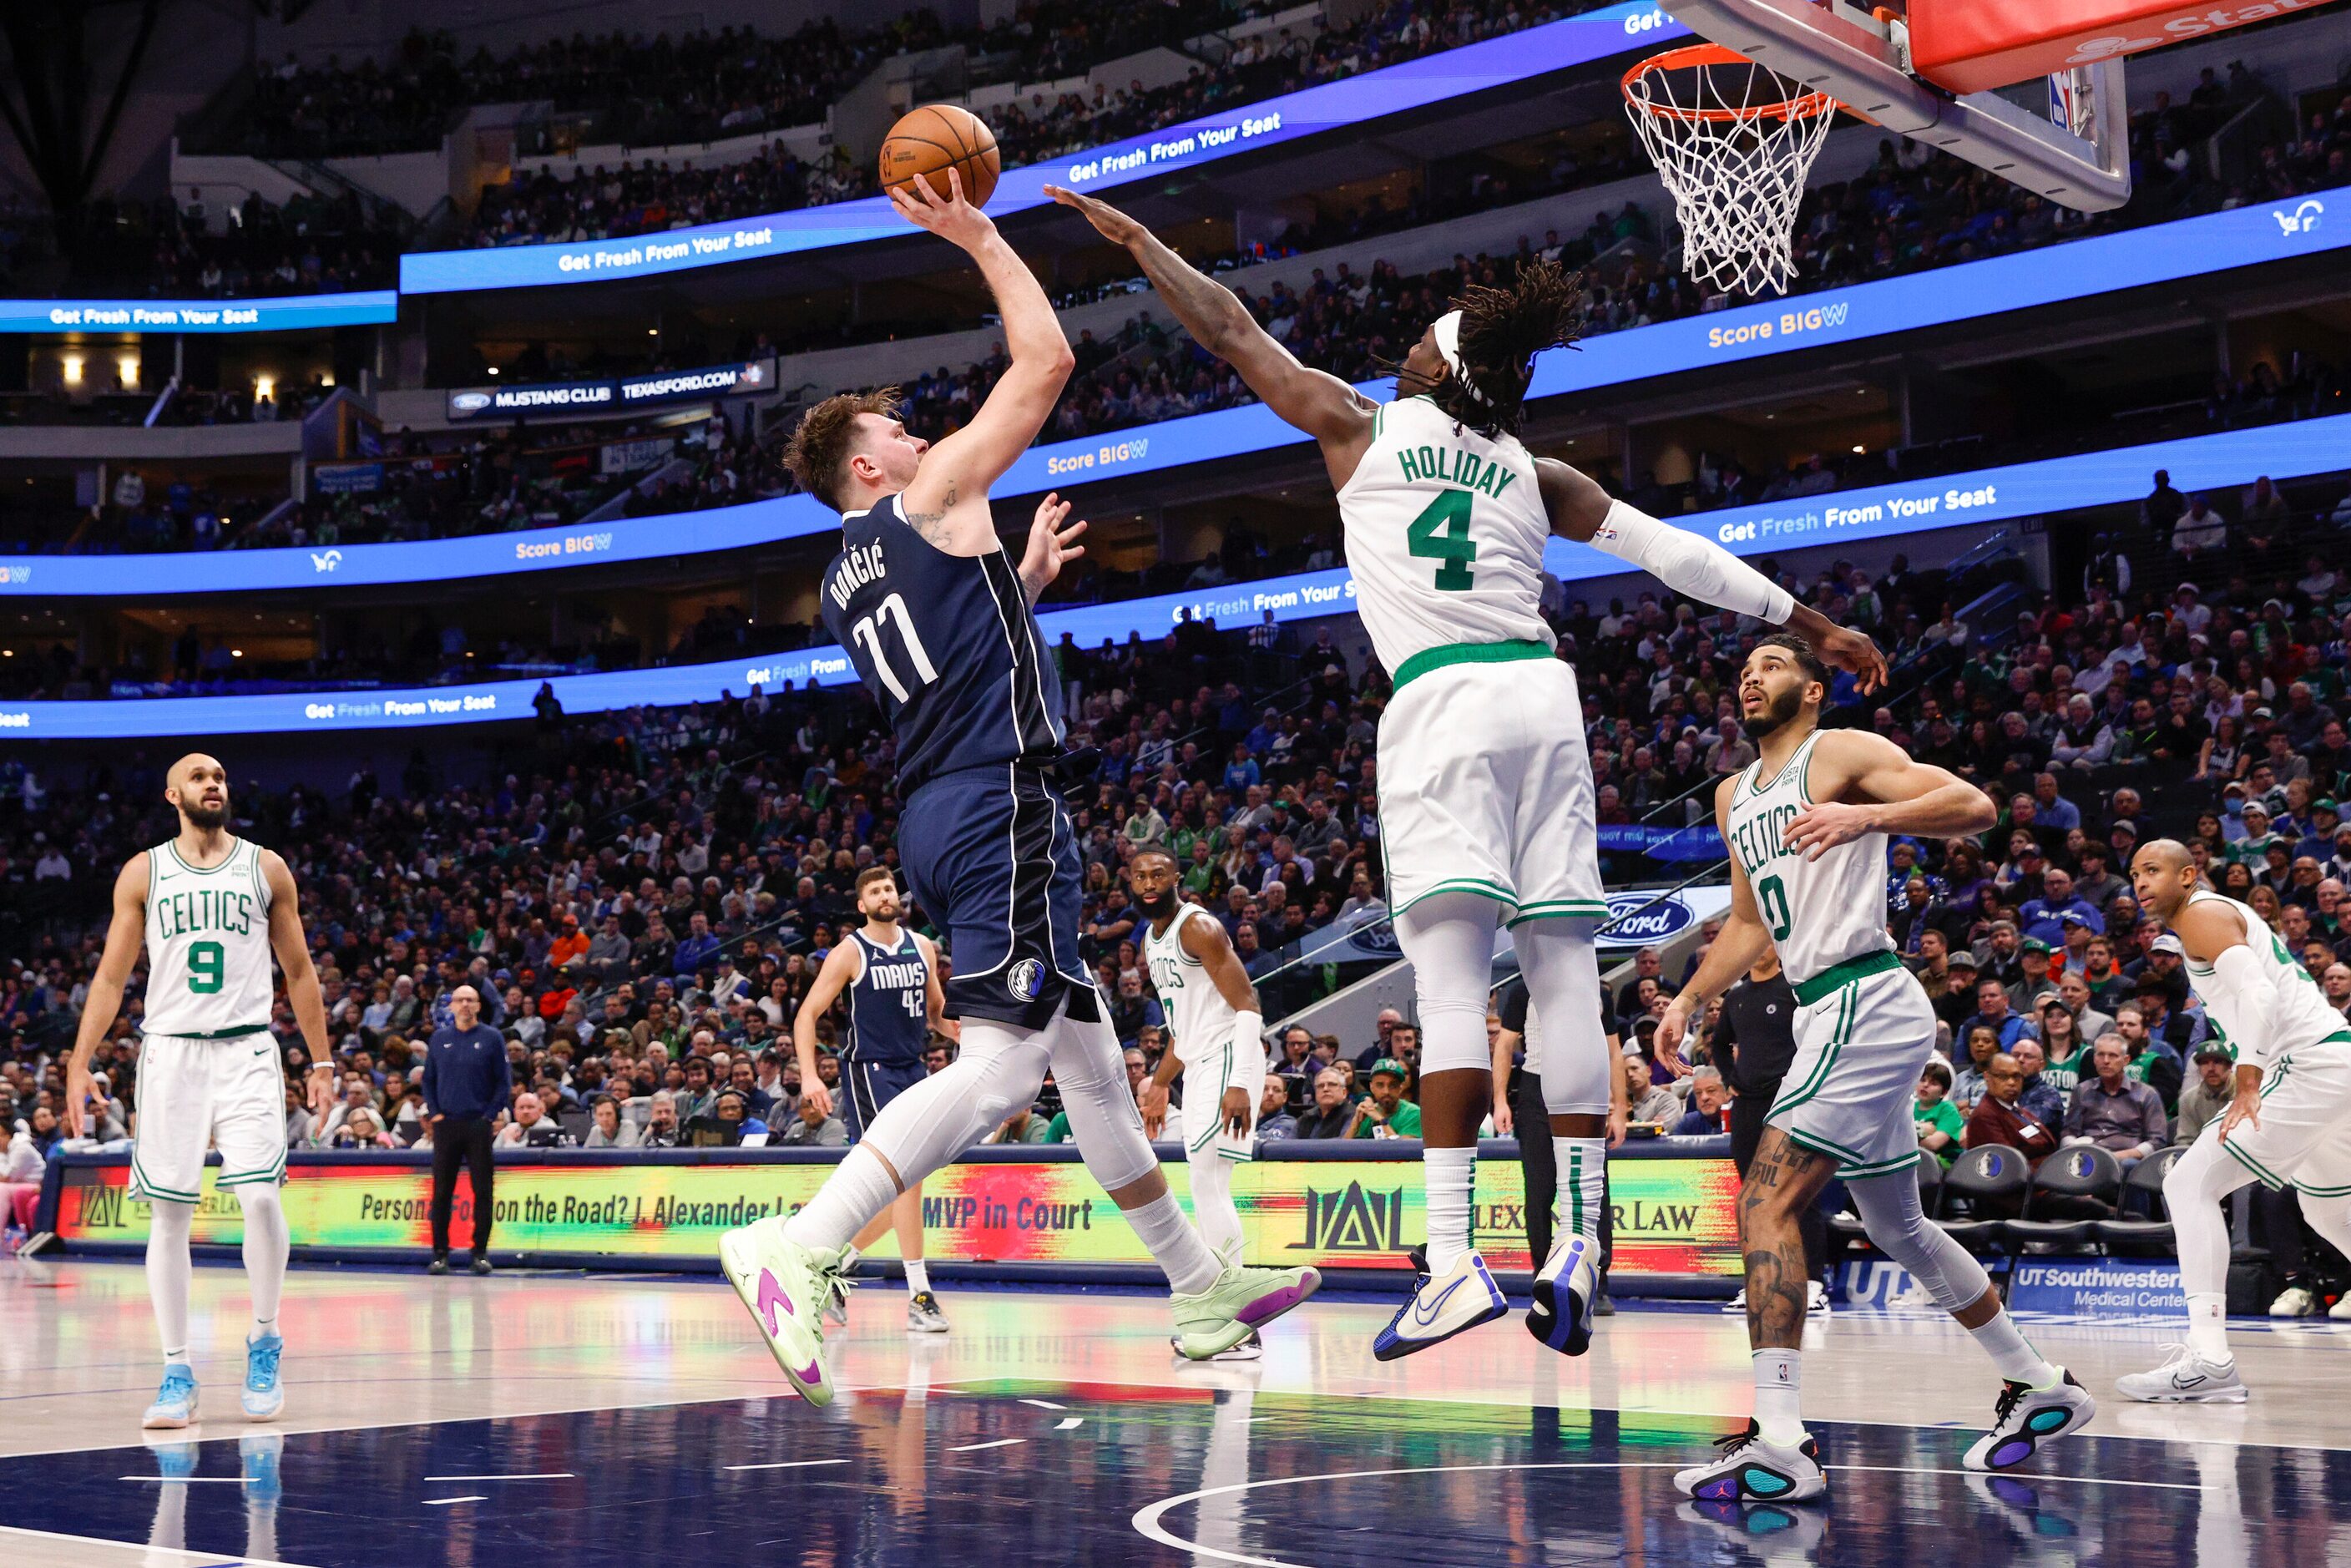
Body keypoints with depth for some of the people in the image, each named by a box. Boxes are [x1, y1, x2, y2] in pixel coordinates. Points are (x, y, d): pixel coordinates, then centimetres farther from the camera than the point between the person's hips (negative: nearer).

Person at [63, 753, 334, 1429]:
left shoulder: (266, 867, 8)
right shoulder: (143, 872, 7)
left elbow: (298, 972, 11)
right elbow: (111, 976, 8)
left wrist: (321, 1061, 7)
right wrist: (78, 1064, -1)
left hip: (247, 1051, -1)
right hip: (170, 1051, 1)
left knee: (259, 1196, -15)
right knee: (168, 1214, -1)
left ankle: (264, 1343, 5)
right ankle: (177, 1373, 6)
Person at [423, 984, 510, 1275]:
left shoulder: (491, 1038, 2)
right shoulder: (439, 1039, 10)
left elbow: (504, 1081, 1)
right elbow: (428, 1079, 14)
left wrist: (492, 1115, -7)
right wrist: (433, 1113, 1)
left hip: (480, 1126, -2)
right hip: (446, 1125, 2)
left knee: (482, 1190, -2)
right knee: (441, 1192, 2)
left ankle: (480, 1253, 4)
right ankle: (440, 1253, 7)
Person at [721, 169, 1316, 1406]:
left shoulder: (844, 581, 20)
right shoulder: (936, 497, -1)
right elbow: (1046, 357, 0)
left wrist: (1025, 578, 34)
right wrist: (978, 238, 8)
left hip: (943, 816, 10)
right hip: (1000, 806, -10)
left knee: (1090, 1055, 14)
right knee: (999, 1063, -18)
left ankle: (1202, 1289, 22)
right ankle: (797, 1250, -28)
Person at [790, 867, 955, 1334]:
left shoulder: (923, 947, 10)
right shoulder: (849, 953, -5)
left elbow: (936, 1011, 21)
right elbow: (806, 1016, -6)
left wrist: (965, 1034, -1)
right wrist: (809, 1076, -19)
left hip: (913, 1069, 7)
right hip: (868, 1070, -6)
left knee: (899, 1190, 10)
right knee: (907, 1173, -19)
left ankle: (837, 1265, 29)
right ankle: (919, 1296, -19)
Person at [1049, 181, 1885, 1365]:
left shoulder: (1359, 425, 12)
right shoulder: (1530, 471, 20)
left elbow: (1231, 333, 19)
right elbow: (1675, 553, 19)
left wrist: (1135, 239, 31)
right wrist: (1813, 625, 26)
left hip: (1439, 706, -4)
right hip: (1541, 696, 4)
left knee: (1452, 976, -14)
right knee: (1564, 972, 3)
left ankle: (1453, 1256, -23)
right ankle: (1578, 1239, 1)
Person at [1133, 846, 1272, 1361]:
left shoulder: (1198, 927, -12)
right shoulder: (1151, 942, 16)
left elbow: (1247, 1005, -19)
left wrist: (1239, 1085, -28)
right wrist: (1158, 1085, 28)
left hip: (1229, 1060, -10)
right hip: (1198, 1066, 10)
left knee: (1208, 1186, -14)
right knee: (1207, 1190, 10)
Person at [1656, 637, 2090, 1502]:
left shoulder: (1844, 753, -5)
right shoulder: (1734, 797, 20)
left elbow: (1976, 808, -16)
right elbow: (1748, 922, 31)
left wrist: (1867, 816, -30)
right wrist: (1687, 1000, 21)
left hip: (1867, 1001, -10)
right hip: (1830, 1013, 10)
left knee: (1766, 1202, -19)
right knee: (1897, 1228, 19)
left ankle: (1780, 1441, -24)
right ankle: (2041, 1387, 32)